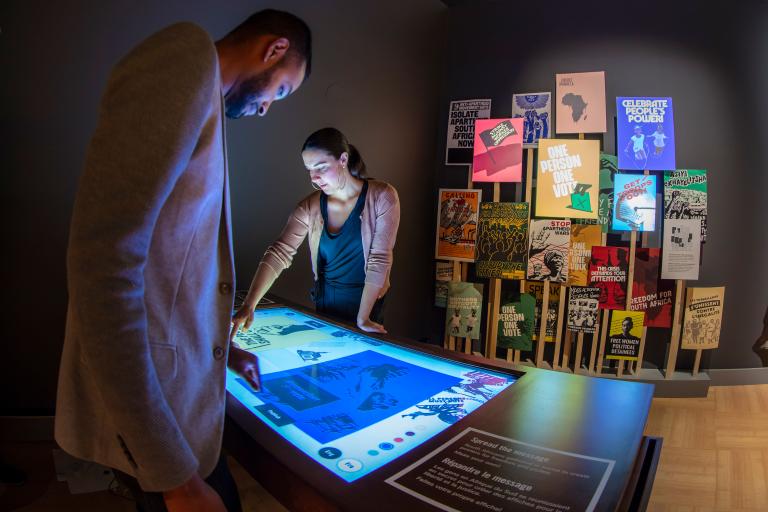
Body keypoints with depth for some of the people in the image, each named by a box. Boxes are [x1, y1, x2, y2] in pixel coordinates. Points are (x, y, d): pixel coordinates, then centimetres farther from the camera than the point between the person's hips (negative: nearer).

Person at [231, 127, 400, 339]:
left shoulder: (382, 197, -17)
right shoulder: (310, 207, -9)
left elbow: (380, 259, -19)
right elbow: (279, 253, -16)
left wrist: (362, 319, -21)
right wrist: (248, 306, -27)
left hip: (367, 302, -3)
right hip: (325, 302, 3)